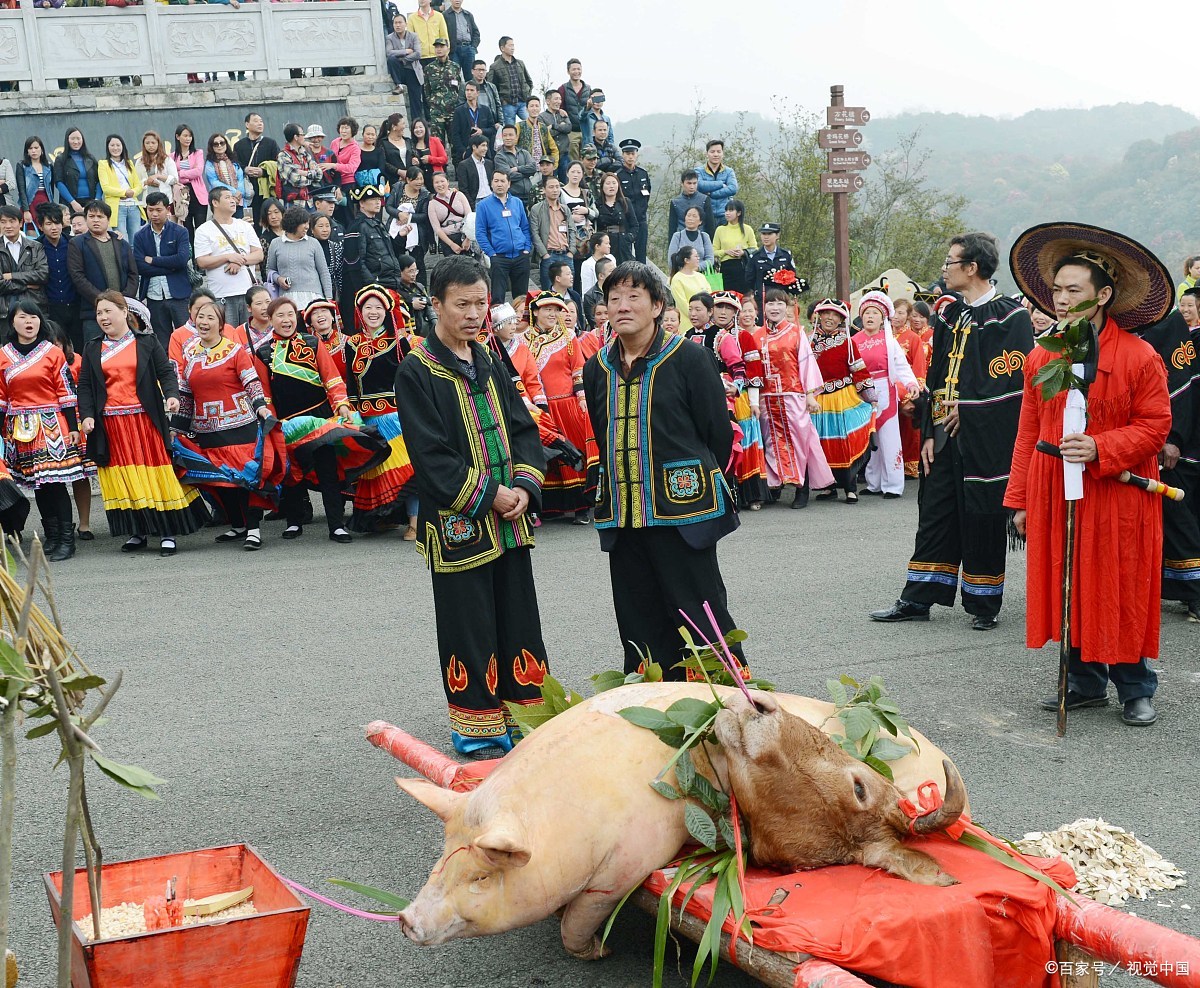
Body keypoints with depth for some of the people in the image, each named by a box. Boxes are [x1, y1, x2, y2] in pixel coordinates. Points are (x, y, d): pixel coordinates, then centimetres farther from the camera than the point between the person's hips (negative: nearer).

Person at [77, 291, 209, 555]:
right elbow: (85, 385, 9)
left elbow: (166, 372, 0)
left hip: (145, 420, -2)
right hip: (110, 424, 3)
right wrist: (86, 415, -4)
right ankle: (136, 533, 13)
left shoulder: (147, 342, 4)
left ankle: (167, 533, 3)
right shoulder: (92, 349, 11)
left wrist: (172, 395, -18)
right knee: (124, 478, 4)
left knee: (157, 473, -2)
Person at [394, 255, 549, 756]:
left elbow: (523, 429, 10)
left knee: (520, 620, 12)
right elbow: (431, 455, -15)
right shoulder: (416, 373, -9)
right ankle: (476, 724, 16)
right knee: (469, 626, 3)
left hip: (509, 521, 6)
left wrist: (524, 486, -6)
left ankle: (525, 713, 24)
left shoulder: (490, 363, 11)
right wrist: (488, 495, -17)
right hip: (458, 524, -6)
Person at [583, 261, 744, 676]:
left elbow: (719, 433, -2)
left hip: (683, 513, -5)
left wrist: (696, 485, 6)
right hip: (621, 515, 5)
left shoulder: (689, 358, -6)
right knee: (640, 628, 10)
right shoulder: (597, 368, 10)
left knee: (702, 623, -1)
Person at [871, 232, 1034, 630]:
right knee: (935, 515, 8)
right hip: (946, 435, 6)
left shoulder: (1010, 316, -8)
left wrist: (968, 409, -12)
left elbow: (1016, 378, -15)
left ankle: (983, 604, 15)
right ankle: (918, 599, 15)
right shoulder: (949, 315, 13)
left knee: (982, 519, 2)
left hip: (985, 438, -6)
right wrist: (930, 432, 8)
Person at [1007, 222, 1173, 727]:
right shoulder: (1041, 357, 6)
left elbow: (1154, 426, -6)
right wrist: (1020, 499, 7)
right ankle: (1085, 683, 23)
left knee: (1120, 592, 2)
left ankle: (1135, 689, 19)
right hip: (1053, 492, 4)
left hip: (1117, 494, -4)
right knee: (1064, 588, 8)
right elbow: (1029, 433, 8)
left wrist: (1100, 448, -21)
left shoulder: (1139, 357, -7)